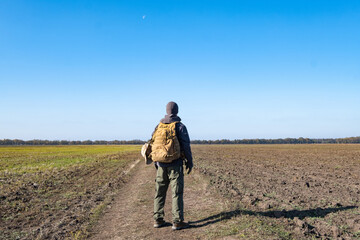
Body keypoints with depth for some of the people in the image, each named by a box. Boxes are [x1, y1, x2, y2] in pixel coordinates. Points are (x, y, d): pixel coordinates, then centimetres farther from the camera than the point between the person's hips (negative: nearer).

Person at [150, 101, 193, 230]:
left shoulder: (159, 126, 7)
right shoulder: (180, 126, -7)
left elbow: (153, 143, 11)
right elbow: (186, 146, -9)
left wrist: (156, 162, 21)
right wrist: (189, 162, 0)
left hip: (161, 163, 5)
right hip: (175, 163, -4)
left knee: (160, 192, 12)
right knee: (177, 192, 0)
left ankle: (158, 220, 18)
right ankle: (177, 221, 1)